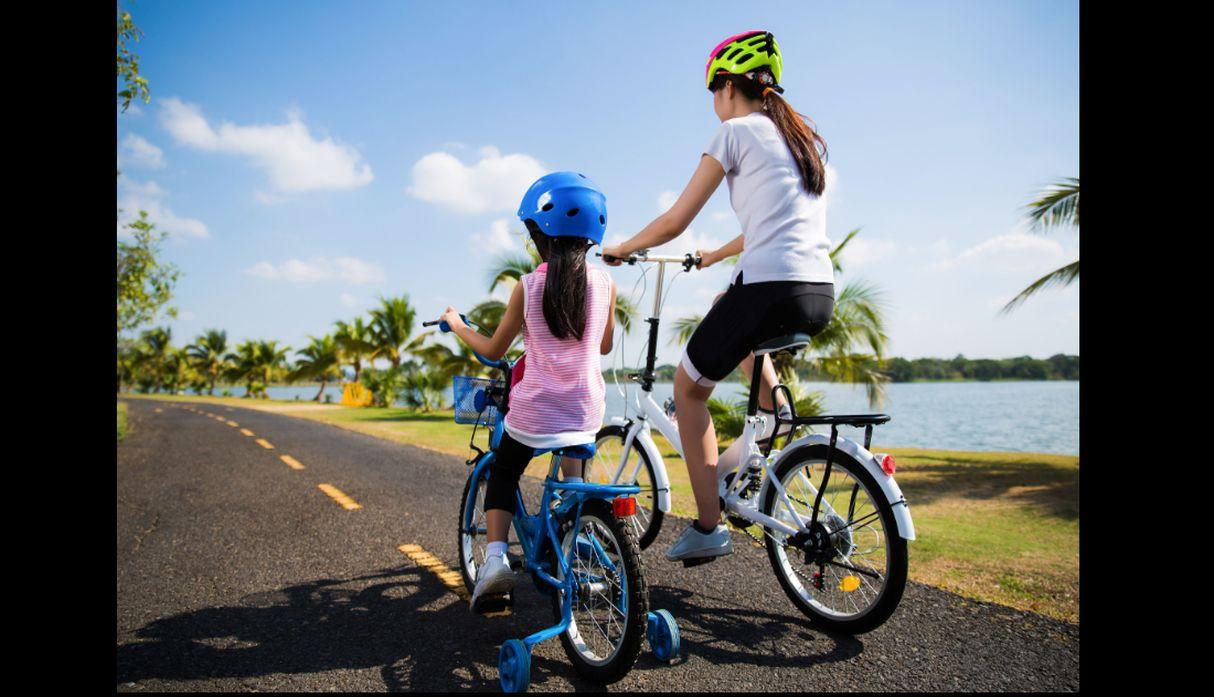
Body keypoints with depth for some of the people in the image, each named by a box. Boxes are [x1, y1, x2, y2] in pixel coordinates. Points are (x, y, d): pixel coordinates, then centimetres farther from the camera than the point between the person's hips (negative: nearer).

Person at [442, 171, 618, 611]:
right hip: (586, 417, 3)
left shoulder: (528, 286, -8)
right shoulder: (605, 284, -3)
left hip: (533, 415, -2)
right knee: (571, 472, 33)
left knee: (502, 475, 21)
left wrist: (457, 325, 20)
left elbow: (494, 351, 4)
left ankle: (495, 558, 6)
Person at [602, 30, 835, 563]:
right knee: (746, 333, 40)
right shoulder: (806, 137, 21)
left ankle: (708, 527, 9)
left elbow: (675, 221, -1)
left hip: (770, 289, -8)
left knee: (688, 387, 12)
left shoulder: (736, 132, 0)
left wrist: (620, 249, 16)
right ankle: (775, 414, 25)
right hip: (821, 297, 8)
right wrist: (715, 255, 41)